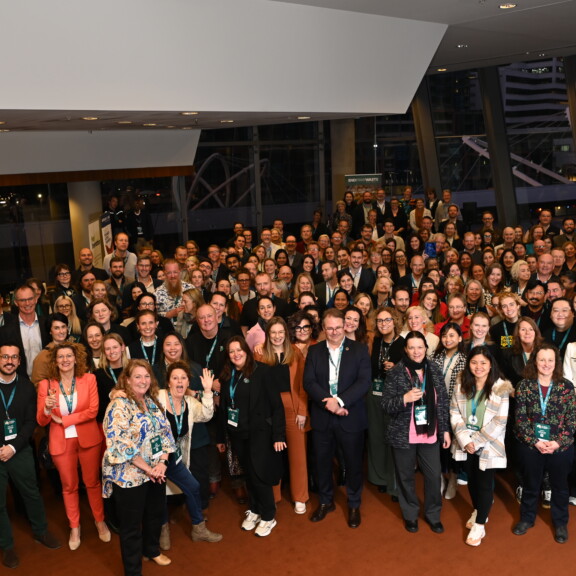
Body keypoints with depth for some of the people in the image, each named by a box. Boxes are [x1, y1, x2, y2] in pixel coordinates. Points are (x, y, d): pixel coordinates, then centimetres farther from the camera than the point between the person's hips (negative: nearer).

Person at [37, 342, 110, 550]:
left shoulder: (89, 379, -6)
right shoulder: (45, 385, -5)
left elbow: (93, 410, -12)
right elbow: (41, 421, -5)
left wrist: (63, 420, -14)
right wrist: (47, 409, -27)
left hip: (88, 438, 0)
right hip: (61, 442, 1)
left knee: (93, 482, 12)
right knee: (69, 486, 14)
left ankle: (100, 522, 31)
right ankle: (74, 528, 30)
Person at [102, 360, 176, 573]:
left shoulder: (153, 402, 6)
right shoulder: (119, 405, -17)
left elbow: (165, 432, 7)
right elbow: (119, 443, -23)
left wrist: (162, 462, -8)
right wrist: (146, 468, -20)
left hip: (157, 471, 7)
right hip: (130, 475, -7)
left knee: (156, 514, 22)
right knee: (131, 524, 8)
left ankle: (152, 550, 47)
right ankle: (133, 570, 25)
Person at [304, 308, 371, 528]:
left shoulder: (359, 349, -3)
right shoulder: (314, 351, 4)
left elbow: (364, 381, -12)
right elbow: (309, 382, -4)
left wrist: (340, 401, -20)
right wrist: (327, 403, -18)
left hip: (350, 417, -2)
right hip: (322, 417, 2)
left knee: (353, 463, 9)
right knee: (322, 462, 14)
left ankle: (354, 505, 29)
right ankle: (326, 501, 35)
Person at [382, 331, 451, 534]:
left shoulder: (435, 370, 1)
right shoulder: (396, 373, -10)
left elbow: (443, 402, 7)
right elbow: (386, 405, -11)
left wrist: (445, 429, 6)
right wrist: (404, 399, -28)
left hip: (430, 434, 3)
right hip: (403, 435, -2)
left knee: (434, 475, 8)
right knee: (406, 476, 12)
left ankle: (433, 514, 31)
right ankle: (410, 514, 33)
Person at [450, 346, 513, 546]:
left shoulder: (500, 388, -12)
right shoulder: (462, 385, 1)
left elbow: (500, 421, -14)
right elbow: (455, 413, 0)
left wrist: (477, 441, -15)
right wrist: (464, 439, -12)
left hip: (488, 444, -4)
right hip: (466, 444, 4)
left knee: (485, 483, 2)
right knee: (471, 480, 18)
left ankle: (479, 525, 13)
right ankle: (478, 511, 39)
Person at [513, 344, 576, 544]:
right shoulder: (524, 385, -5)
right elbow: (520, 418, -7)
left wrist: (558, 442, -15)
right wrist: (536, 442, -14)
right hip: (530, 446, 0)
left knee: (559, 486, 16)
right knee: (531, 484, 16)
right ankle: (527, 518, 36)